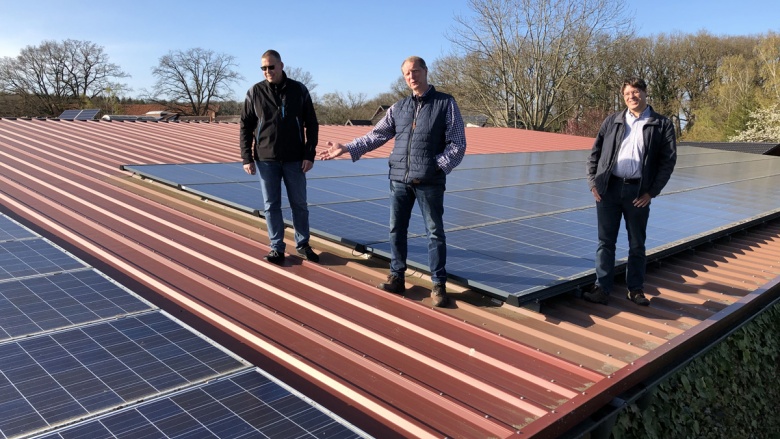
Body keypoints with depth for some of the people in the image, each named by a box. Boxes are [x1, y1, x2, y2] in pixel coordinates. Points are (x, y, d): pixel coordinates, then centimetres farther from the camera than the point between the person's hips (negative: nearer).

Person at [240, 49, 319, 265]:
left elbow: (312, 125, 2)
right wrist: (247, 157, -3)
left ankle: (303, 244, 22)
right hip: (265, 160, 0)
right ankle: (276, 247, 17)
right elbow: (245, 127, 3)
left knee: (299, 204, 8)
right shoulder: (255, 92, 1)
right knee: (271, 206, 5)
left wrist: (309, 154, -4)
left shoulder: (299, 90, 0)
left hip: (295, 159, 0)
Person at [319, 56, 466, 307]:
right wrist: (346, 148, 3)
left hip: (430, 182, -4)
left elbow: (457, 144, -2)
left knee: (435, 232, 3)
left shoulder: (446, 103, 1)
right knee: (396, 229, 9)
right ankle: (396, 277, 22)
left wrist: (438, 167, -13)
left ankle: (438, 285, 12)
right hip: (399, 179, 4)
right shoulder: (398, 108, 12)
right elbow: (377, 136, 11)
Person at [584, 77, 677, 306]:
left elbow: (668, 160, -1)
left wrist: (652, 192, -7)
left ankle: (635, 289, 21)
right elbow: (595, 153, 9)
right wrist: (593, 182, -1)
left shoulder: (662, 125, 2)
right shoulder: (612, 121, 8)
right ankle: (602, 289, 10)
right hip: (608, 188, 1)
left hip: (638, 191, -1)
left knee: (637, 244, 9)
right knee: (605, 241, 4)